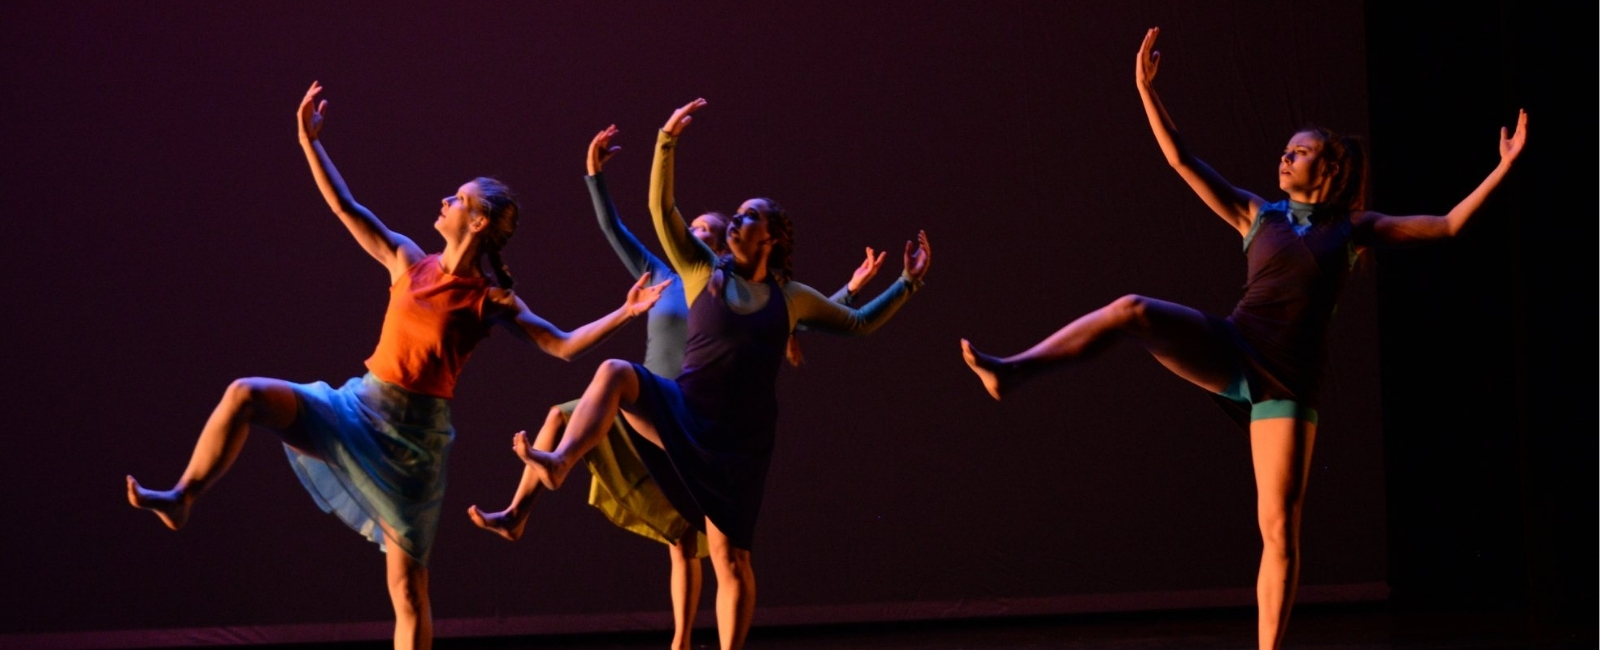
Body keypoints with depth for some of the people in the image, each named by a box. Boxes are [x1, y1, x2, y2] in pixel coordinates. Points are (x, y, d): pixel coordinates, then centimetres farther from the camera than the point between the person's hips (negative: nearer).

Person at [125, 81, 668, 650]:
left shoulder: (491, 301, -6)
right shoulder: (410, 263, 3)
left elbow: (562, 345, -8)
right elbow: (346, 208, 5)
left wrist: (624, 314, -21)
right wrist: (309, 141, 1)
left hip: (416, 433, -3)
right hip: (361, 409, 4)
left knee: (407, 584, -1)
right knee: (247, 395, -17)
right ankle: (181, 500, -7)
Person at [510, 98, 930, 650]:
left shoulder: (793, 298, 9)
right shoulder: (703, 272, 6)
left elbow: (861, 324, 18)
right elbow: (661, 209, -5)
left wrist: (908, 283, 10)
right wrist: (667, 142, -15)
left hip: (740, 440, 1)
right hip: (684, 418, 0)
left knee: (730, 557, -2)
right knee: (616, 373, -29)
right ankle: (558, 464, -45)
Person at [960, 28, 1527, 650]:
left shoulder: (1353, 229, 12)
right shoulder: (1257, 215, 14)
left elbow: (1445, 225, 12)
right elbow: (1182, 161, 8)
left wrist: (1501, 170, 8)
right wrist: (1146, 90, 0)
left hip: (1287, 383, 0)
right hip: (1229, 354, 1)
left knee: (1279, 529, -4)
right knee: (1132, 310, -27)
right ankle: (1012, 370, -35)